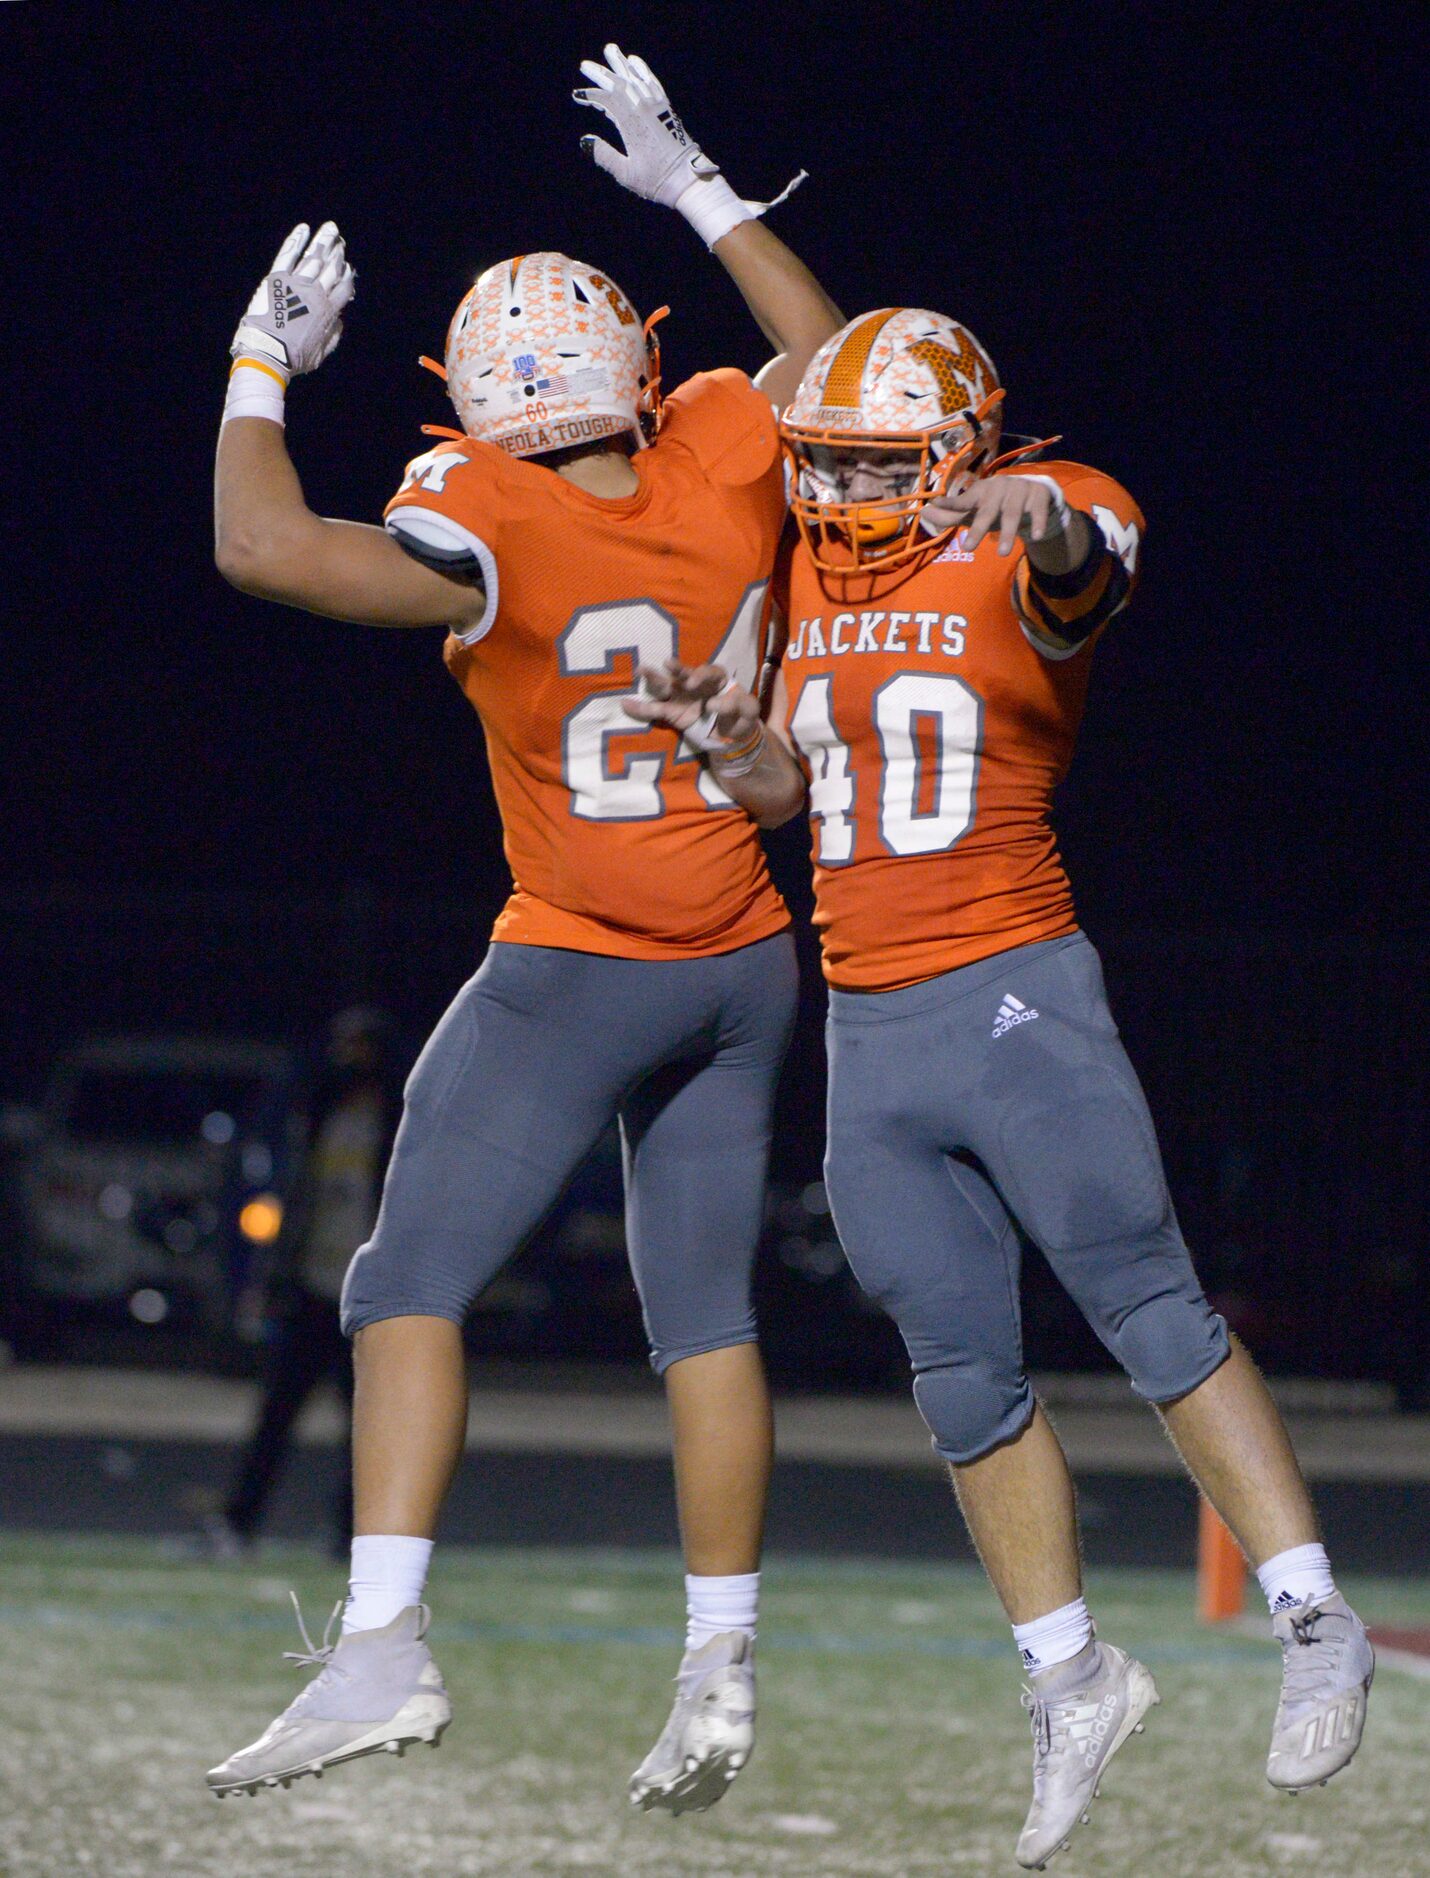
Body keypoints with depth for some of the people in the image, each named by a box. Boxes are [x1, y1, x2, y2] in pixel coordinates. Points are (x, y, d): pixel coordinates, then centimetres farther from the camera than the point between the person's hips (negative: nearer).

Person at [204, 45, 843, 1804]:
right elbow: (827, 356, 17)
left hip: (577, 975, -6)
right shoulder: (728, 463, -5)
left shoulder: (496, 535, -21)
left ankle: (384, 1643, -16)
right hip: (743, 965, 6)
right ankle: (721, 1667, 10)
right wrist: (698, 192, 22)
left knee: (411, 1283, -3)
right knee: (703, 1310, 10)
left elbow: (263, 548, -28)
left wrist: (260, 366, -13)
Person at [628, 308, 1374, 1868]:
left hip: (1010, 994, -6)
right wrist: (735, 733, -3)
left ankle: (1314, 1623, 1)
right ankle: (1072, 1678, 19)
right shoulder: (816, 576, 12)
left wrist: (1044, 513, -58)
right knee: (965, 1379, 9)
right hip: (867, 1030, 6)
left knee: (1148, 1306, -7)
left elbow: (1079, 564, -34)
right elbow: (781, 791, 20)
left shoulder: (1017, 557, -8)